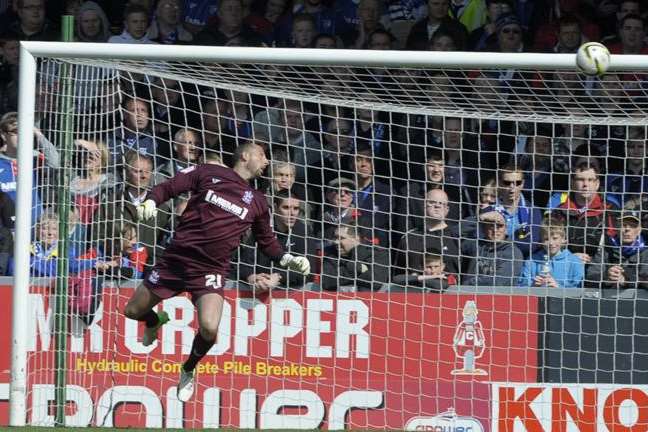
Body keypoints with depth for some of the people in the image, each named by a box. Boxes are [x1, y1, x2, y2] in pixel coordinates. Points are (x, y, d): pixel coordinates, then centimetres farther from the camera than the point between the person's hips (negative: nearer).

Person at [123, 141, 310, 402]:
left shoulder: (257, 203, 13)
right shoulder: (209, 173, 3)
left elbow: (267, 241, 25)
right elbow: (169, 187, 2)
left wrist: (288, 260, 10)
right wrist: (151, 201, -17)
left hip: (211, 270, 1)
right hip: (176, 257, -1)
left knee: (209, 329, -23)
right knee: (133, 311, 5)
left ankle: (188, 371, 9)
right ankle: (156, 321, 44)